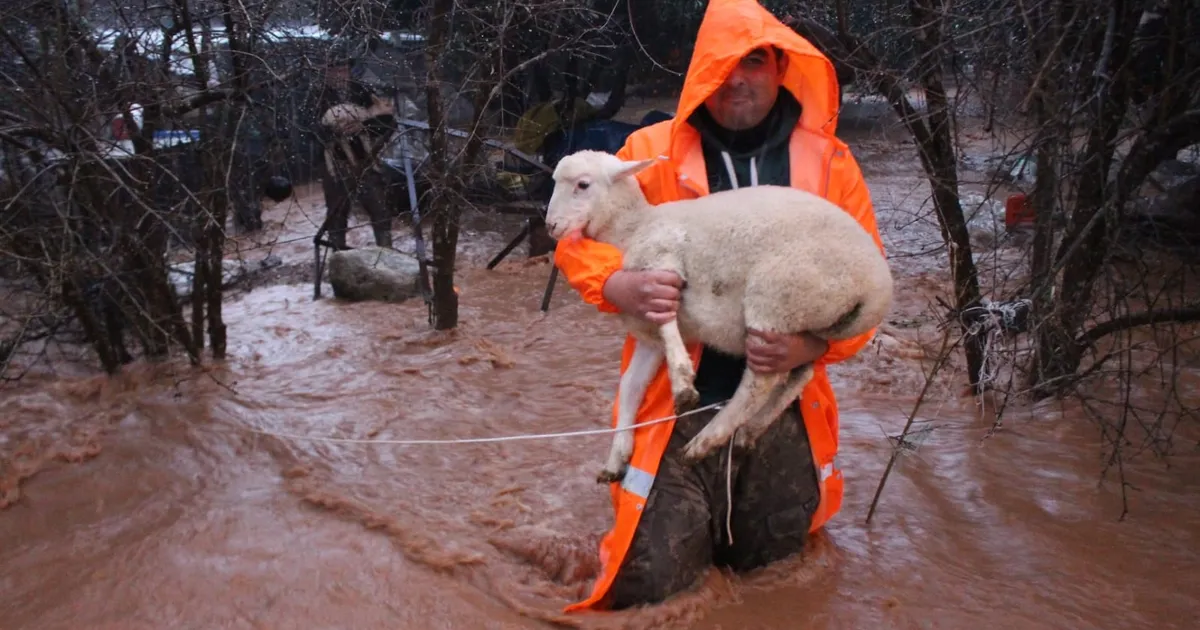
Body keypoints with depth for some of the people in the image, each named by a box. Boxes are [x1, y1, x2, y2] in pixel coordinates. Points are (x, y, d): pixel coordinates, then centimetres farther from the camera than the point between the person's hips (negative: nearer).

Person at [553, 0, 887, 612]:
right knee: (644, 586, -1)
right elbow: (576, 240, 1)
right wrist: (619, 284, -21)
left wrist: (813, 344, -20)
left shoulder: (829, 161, 1)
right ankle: (690, 517, 31)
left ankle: (733, 516, 49)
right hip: (680, 405, -1)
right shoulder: (652, 151, -2)